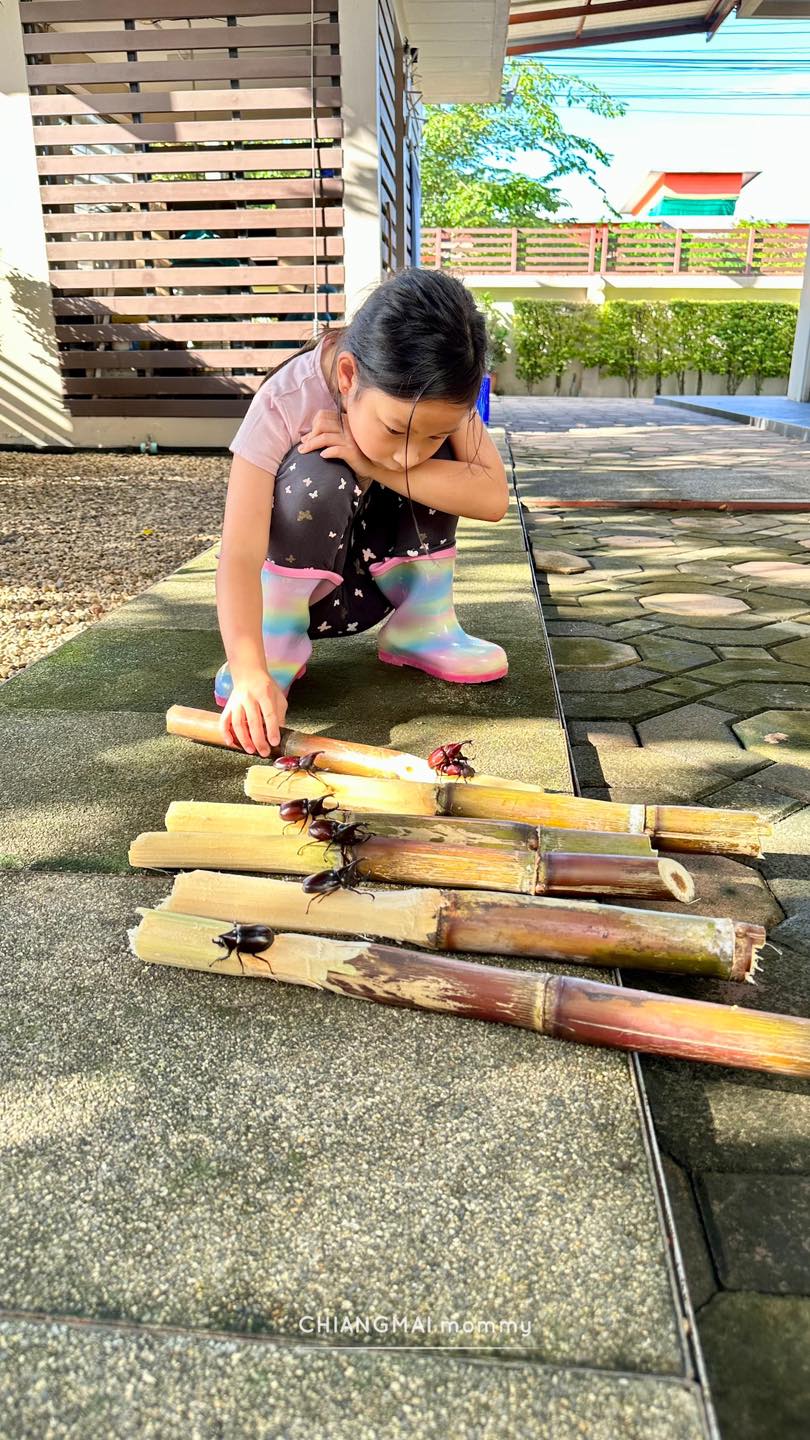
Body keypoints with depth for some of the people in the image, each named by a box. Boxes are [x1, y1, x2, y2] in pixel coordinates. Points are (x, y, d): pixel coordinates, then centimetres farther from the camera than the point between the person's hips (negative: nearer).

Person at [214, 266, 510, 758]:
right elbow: (239, 556, -37)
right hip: (294, 574, -3)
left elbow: (493, 498, -30)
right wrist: (250, 673, -51)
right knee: (319, 472, -33)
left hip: (378, 573, 4)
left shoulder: (437, 397, -19)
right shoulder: (285, 404, -30)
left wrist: (373, 464, -37)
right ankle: (277, 640, -15)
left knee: (439, 457, -20)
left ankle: (423, 627, -7)